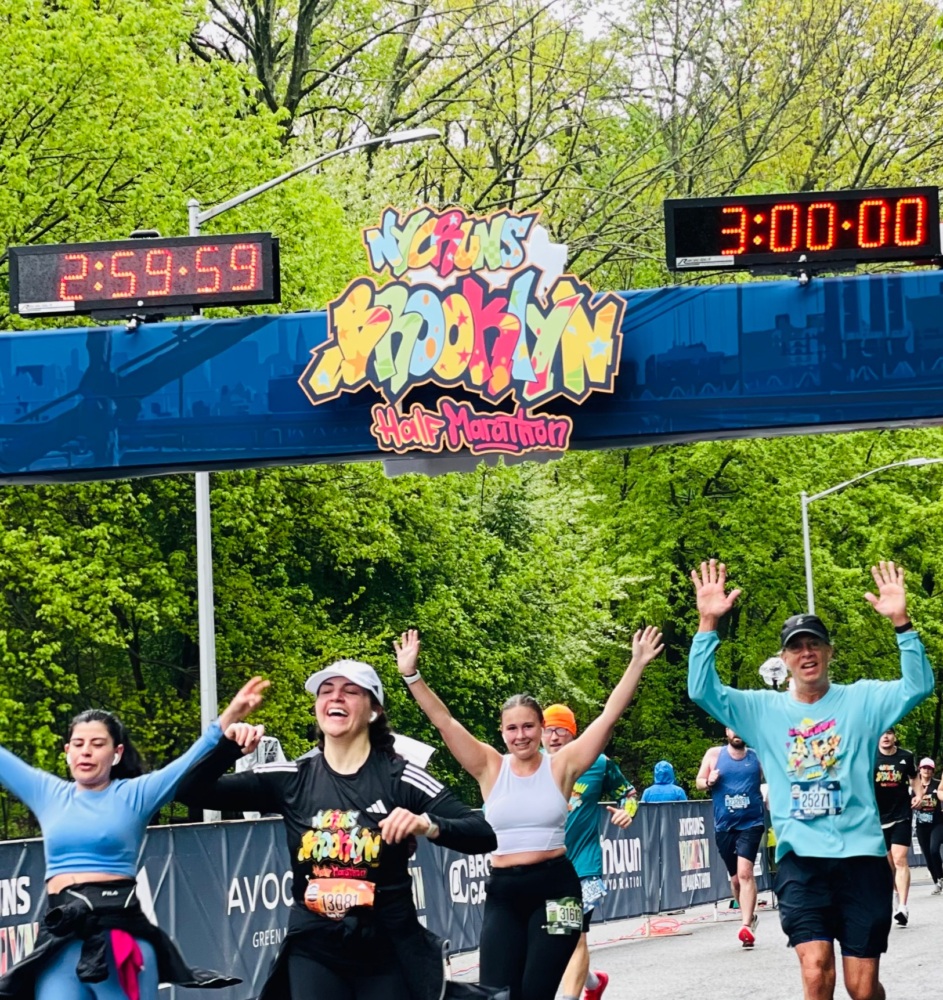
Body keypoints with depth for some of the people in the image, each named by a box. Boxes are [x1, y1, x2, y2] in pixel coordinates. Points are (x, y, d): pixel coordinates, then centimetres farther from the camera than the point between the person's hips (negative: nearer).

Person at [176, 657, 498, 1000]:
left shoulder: (400, 778, -6)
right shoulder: (290, 779, 2)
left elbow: (483, 836, -10)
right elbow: (192, 791, 3)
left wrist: (428, 826, -28)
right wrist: (225, 746, -14)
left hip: (387, 951, -2)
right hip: (313, 950, 2)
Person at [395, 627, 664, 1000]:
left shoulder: (561, 766, 1)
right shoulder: (490, 768, 4)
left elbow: (609, 716, -3)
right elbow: (444, 721, 0)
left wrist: (637, 665, -10)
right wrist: (411, 675, -9)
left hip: (555, 888, -2)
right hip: (503, 891, 2)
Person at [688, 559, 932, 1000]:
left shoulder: (861, 700, 6)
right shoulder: (763, 710, 9)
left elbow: (917, 685, -8)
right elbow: (702, 691, -1)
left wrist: (901, 623, -22)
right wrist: (708, 624, -13)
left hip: (861, 854, 0)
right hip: (801, 859, 0)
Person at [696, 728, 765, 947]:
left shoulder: (757, 757, 3)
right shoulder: (714, 755, 4)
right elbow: (699, 781, 10)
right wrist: (709, 782, -12)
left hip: (750, 824, -3)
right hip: (724, 826, 3)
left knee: (745, 872, -19)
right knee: (735, 878, 12)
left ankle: (747, 926, -24)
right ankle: (750, 917, 35)